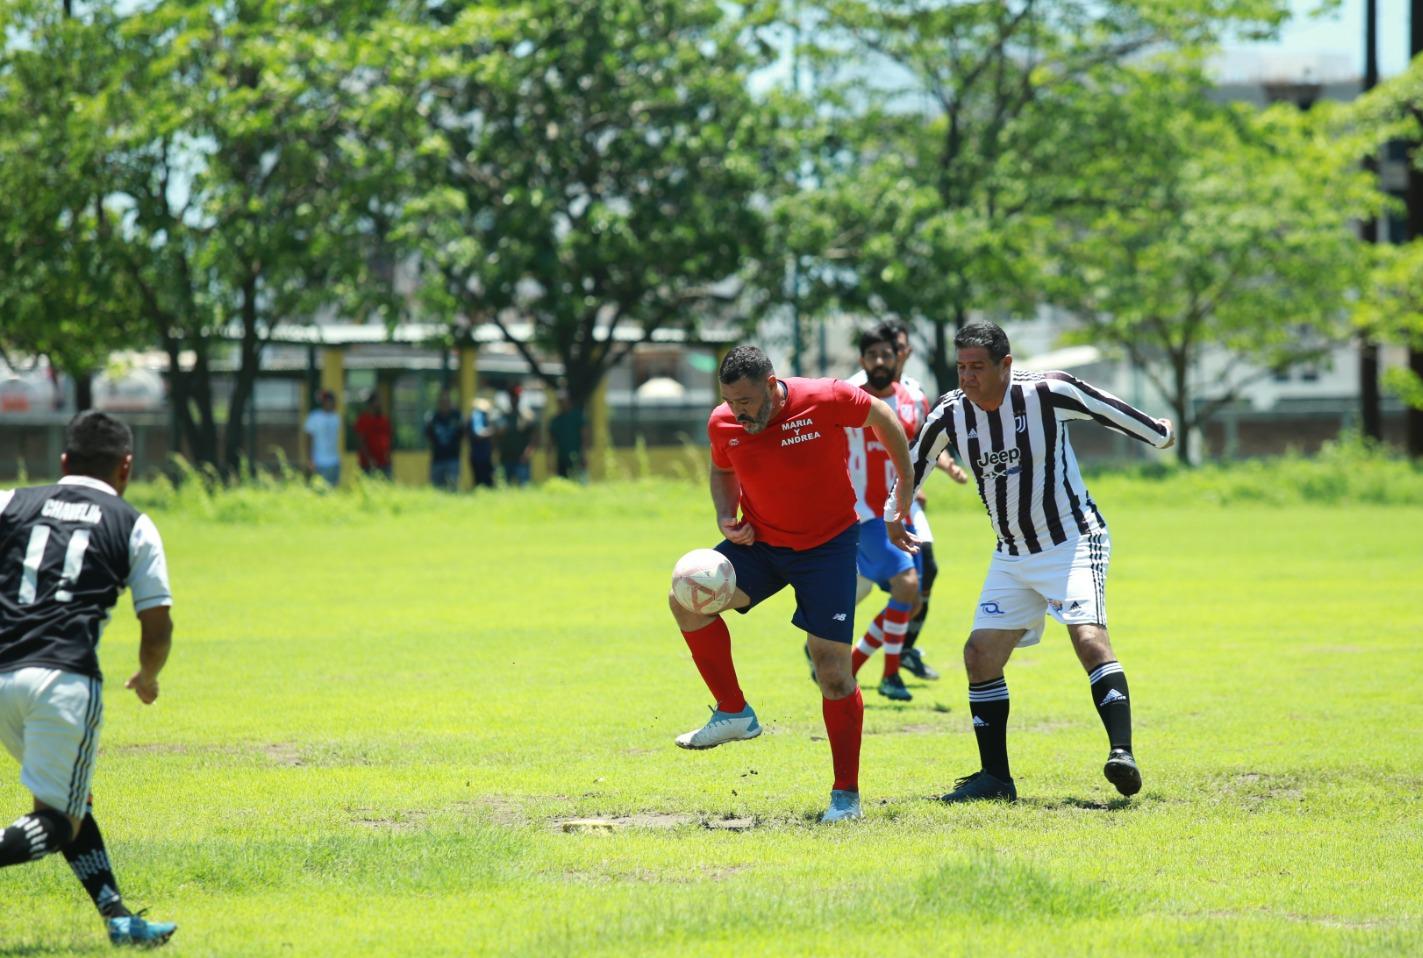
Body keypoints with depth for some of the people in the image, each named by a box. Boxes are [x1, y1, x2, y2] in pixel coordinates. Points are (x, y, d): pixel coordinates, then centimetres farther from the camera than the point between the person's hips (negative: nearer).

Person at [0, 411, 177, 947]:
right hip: (66, 677, -4)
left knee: (70, 800, 20)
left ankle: (118, 917, 13)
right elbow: (158, 627, 10)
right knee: (59, 819, 0)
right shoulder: (134, 527, 12)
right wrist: (148, 678, 30)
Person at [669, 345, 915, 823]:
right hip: (760, 544, 4)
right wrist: (726, 516, -6)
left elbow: (883, 418, -2)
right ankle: (733, 713, -1)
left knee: (833, 667, -8)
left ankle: (846, 795, 3)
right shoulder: (723, 424, -10)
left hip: (828, 546, -4)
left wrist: (907, 486, 2)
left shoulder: (825, 399, -22)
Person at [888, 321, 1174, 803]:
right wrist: (893, 513, 21)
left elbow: (1107, 409, 0)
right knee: (980, 655, -1)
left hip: (1072, 542, -5)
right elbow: (915, 459, 15)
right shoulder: (950, 414, -5)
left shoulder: (1047, 393, -17)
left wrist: (1159, 434, 14)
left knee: (1089, 638, -26)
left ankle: (1122, 753, -32)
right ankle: (995, 777, 8)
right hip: (1011, 556, 6)